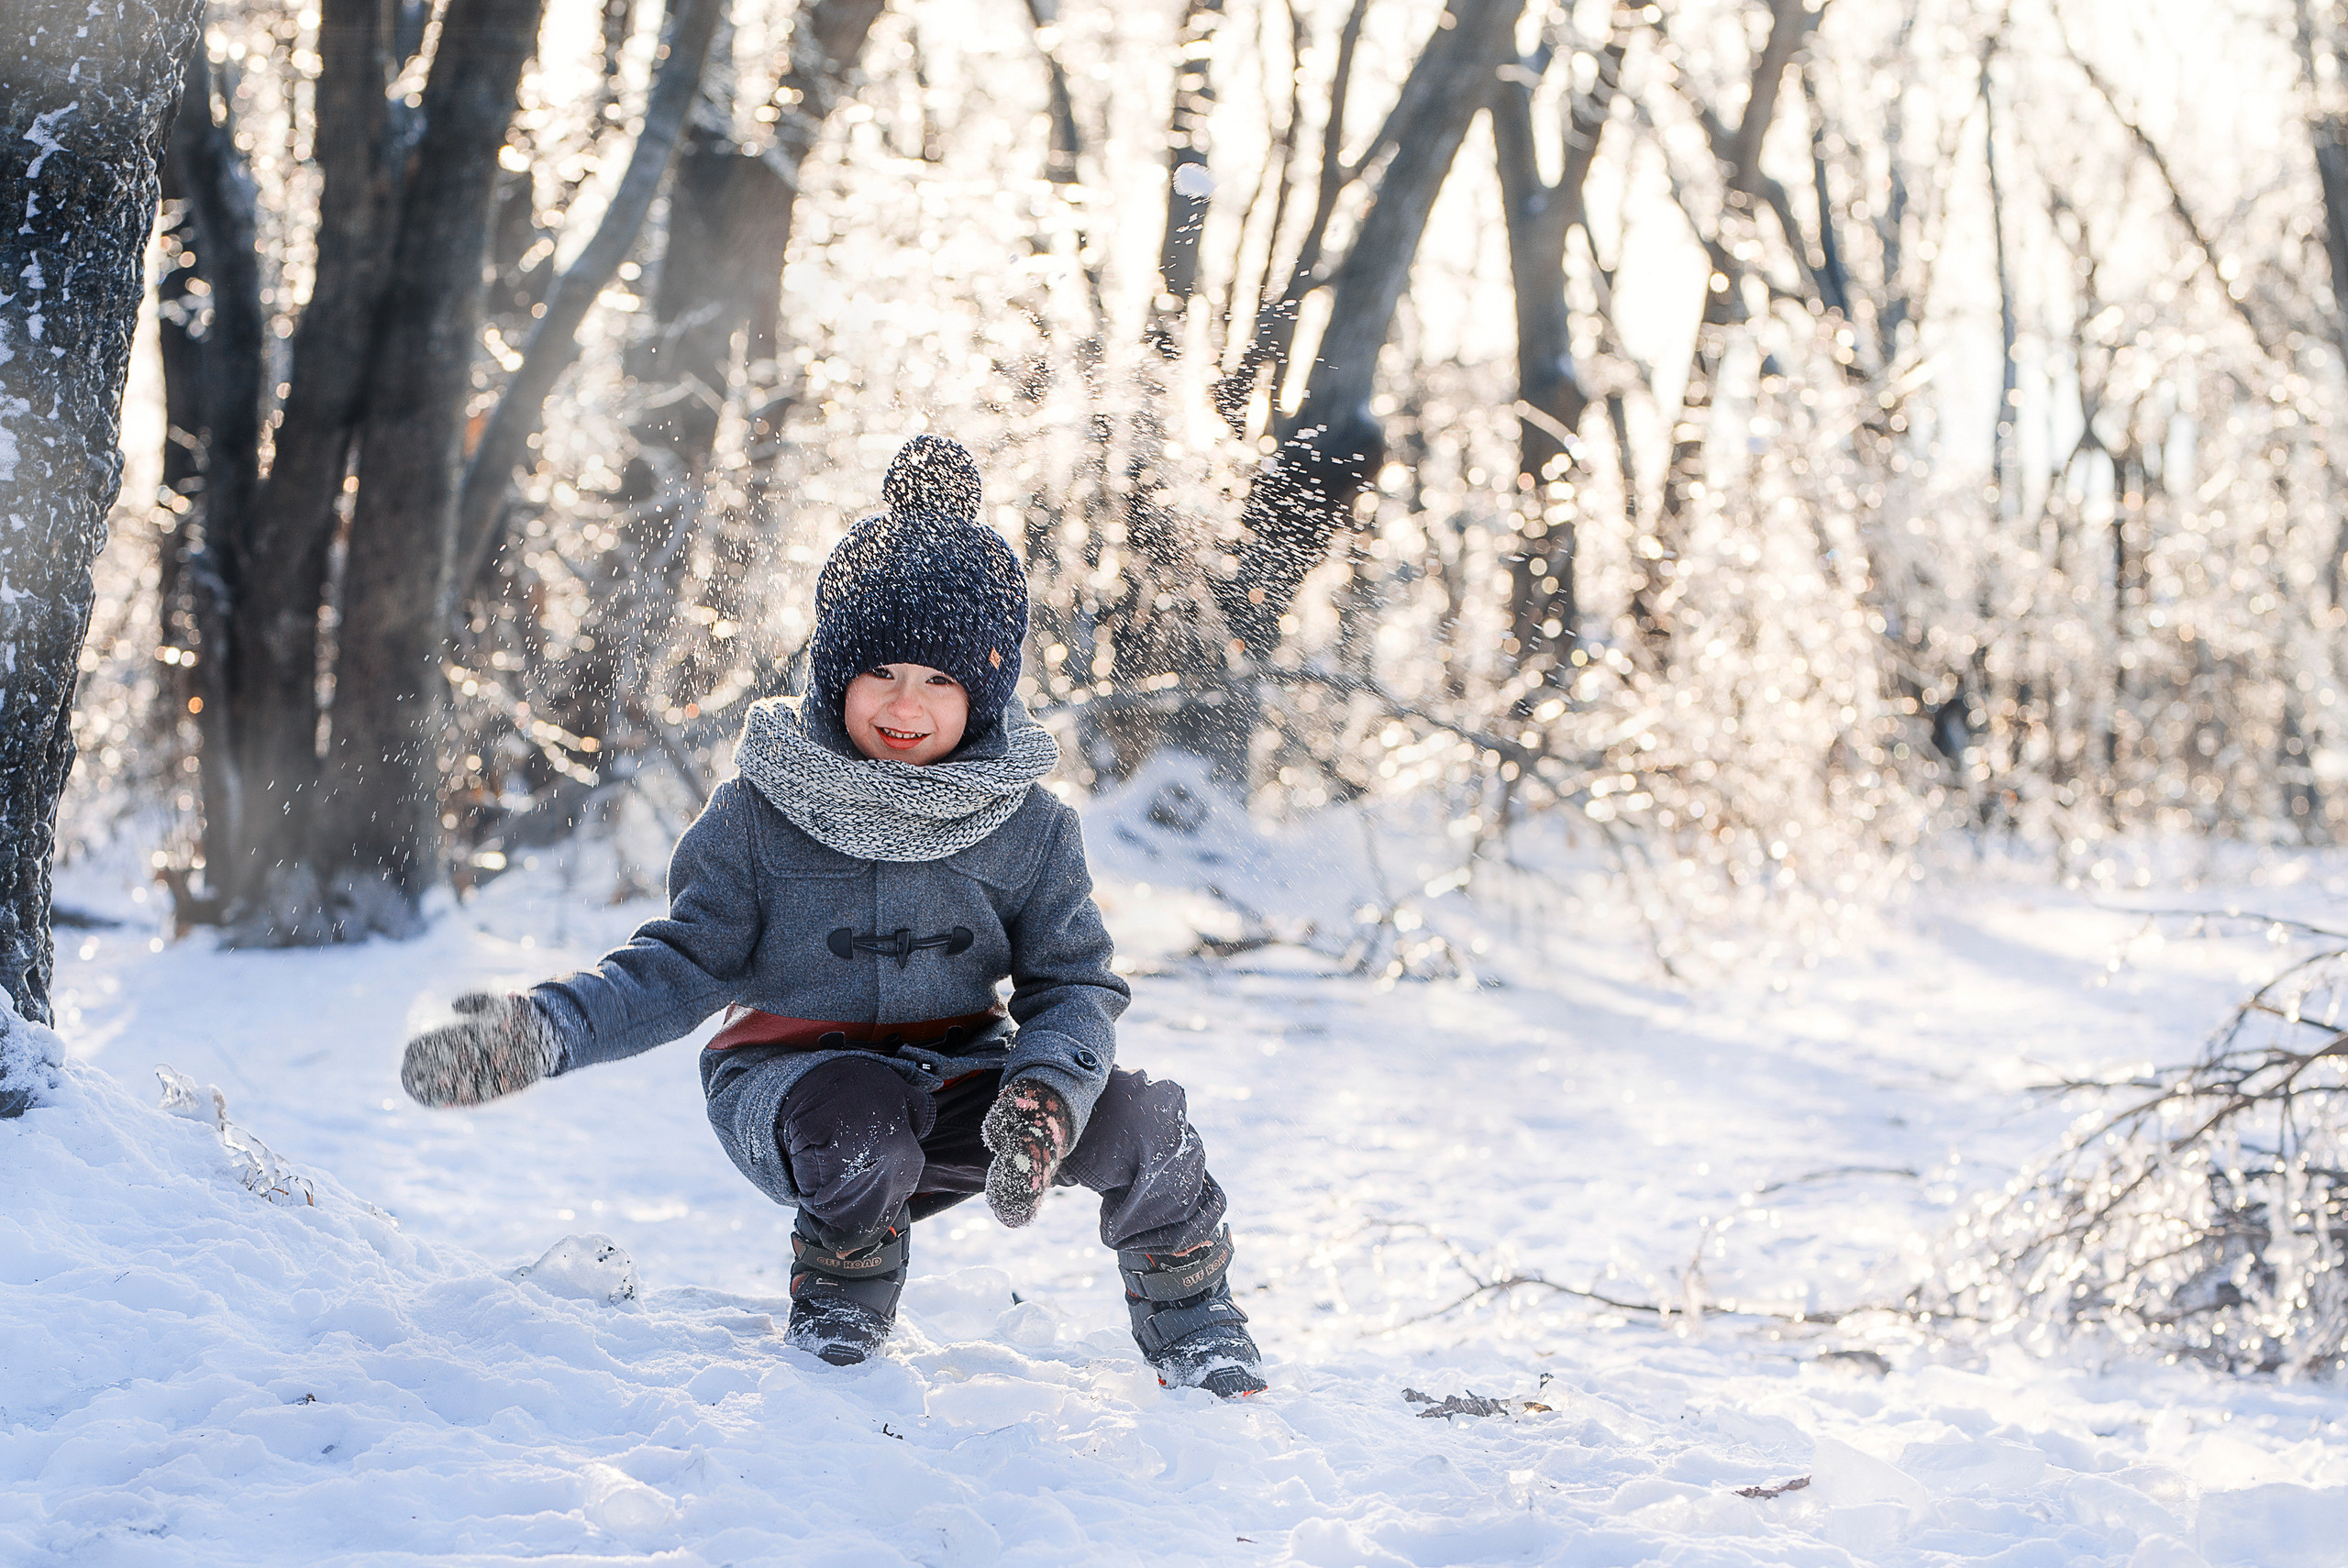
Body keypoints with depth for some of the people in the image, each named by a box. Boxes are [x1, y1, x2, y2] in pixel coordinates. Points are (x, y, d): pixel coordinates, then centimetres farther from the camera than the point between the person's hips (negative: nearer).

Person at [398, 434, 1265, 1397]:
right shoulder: (761, 816, -9)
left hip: (958, 1079, 2)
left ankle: (1191, 1328, 10)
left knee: (1139, 1125, -21)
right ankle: (835, 1328, -5)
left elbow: (1072, 984, -5)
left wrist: (1046, 1090, -28)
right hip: (791, 1080, -2)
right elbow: (685, 963, -8)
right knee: (861, 1120, -38)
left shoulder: (1026, 828, -4)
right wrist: (545, 1032, -26)